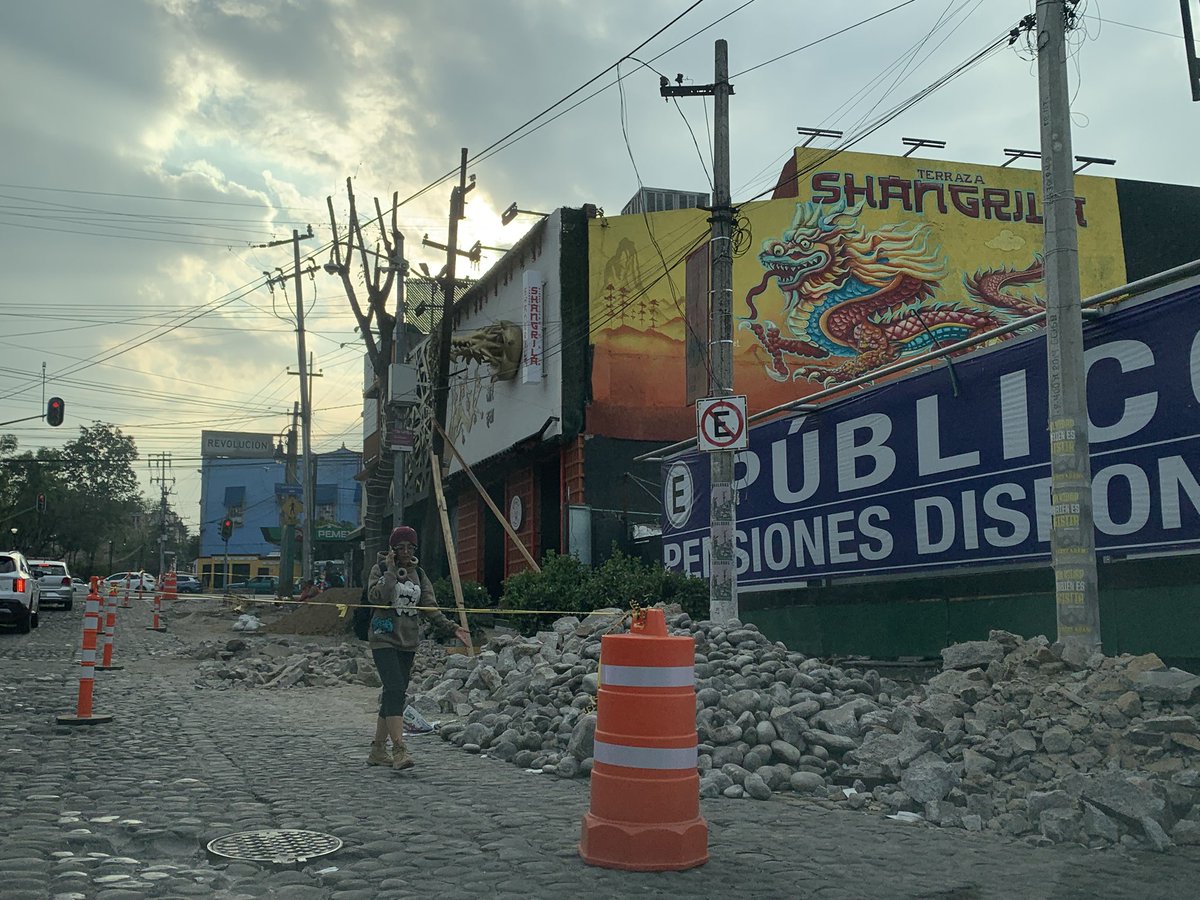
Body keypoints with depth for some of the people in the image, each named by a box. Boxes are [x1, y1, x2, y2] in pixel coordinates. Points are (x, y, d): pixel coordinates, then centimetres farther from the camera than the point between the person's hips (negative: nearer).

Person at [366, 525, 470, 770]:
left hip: (408, 641, 6)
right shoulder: (380, 568, -1)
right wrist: (391, 572, -18)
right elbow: (375, 598, -18)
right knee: (395, 689, -19)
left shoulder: (418, 574, 13)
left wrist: (452, 628, -2)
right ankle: (399, 750, -24)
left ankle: (378, 750, 18)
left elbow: (430, 608, 8)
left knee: (394, 694, 8)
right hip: (384, 639, -6)